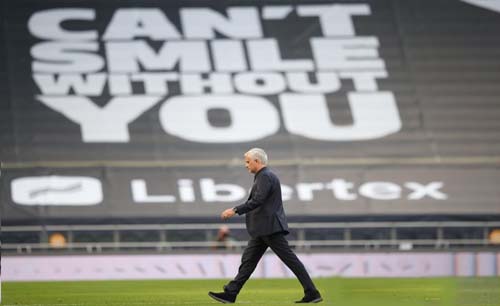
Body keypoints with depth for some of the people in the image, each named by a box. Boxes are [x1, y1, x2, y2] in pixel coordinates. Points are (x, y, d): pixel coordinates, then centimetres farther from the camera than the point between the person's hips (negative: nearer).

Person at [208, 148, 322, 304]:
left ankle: (312, 293, -7)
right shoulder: (264, 176, 18)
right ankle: (230, 293, 9)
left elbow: (257, 201, -23)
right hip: (263, 230, 11)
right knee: (248, 260, 8)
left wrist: (235, 210, -22)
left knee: (290, 259, -8)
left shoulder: (265, 177, -13)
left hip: (270, 228, -11)